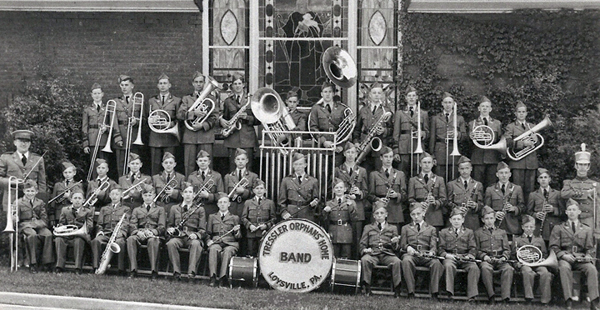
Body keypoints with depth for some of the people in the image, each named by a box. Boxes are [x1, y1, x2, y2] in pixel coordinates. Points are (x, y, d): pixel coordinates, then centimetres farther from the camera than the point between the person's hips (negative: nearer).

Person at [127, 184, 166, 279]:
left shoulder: (160, 209, 22)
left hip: (153, 235, -2)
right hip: (139, 235, 2)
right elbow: (132, 226, 10)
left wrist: (152, 231, -17)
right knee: (130, 239, -34)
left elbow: (162, 227, 7)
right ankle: (133, 270, -37)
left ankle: (154, 271, -42)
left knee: (152, 241, -40)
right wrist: (138, 232, -15)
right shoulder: (136, 210, 27)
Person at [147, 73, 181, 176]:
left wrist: (171, 124, -12)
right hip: (155, 137, 2)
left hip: (170, 136, -2)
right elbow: (147, 118, 17)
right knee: (155, 165, 1)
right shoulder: (151, 101, 16)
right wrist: (150, 120, -6)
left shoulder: (176, 100, 9)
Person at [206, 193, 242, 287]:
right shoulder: (212, 217, 23)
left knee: (227, 251, -36)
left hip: (231, 243, -1)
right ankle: (213, 277, -40)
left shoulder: (234, 218, 19)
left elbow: (238, 237, 14)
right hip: (216, 242, 1)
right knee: (213, 249, -35)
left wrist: (237, 231, -9)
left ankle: (222, 278, -41)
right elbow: (208, 233, 20)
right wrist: (209, 241, -2)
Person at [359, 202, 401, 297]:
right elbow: (362, 244, 17)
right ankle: (366, 288, -26)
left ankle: (397, 289, -24)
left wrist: (394, 243, -7)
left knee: (397, 261, -33)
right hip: (372, 254, 0)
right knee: (364, 260, -34)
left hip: (388, 254, 0)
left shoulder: (392, 228, 21)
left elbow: (396, 248, 17)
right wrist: (365, 250, -6)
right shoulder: (368, 228, 22)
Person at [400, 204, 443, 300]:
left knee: (436, 263, -34)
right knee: (406, 261, -38)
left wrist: (432, 252, -13)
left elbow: (433, 245, 12)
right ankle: (411, 293, -35)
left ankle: (434, 294, -31)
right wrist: (408, 247, -9)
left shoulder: (431, 229, 25)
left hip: (426, 255, 0)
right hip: (411, 254, 0)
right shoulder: (405, 228, 27)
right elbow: (402, 244, 16)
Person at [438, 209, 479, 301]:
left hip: (465, 258, 1)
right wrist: (446, 255, -9)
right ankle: (450, 293, -37)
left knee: (474, 268, -31)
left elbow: (473, 248, 12)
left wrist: (469, 256, -9)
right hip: (450, 257, -1)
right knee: (449, 266, -37)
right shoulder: (444, 232, 21)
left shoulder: (469, 232, 22)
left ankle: (472, 295, -29)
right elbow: (441, 248, 12)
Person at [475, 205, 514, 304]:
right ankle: (491, 297, -37)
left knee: (508, 268, -33)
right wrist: (484, 256, -10)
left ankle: (506, 297, -37)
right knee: (485, 268, -38)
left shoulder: (502, 232, 24)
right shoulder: (478, 233, 18)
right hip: (486, 260, -2)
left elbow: (507, 249, 16)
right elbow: (477, 250, 11)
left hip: (500, 260, 2)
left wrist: (504, 257, -5)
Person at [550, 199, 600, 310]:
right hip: (565, 259, -1)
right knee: (564, 268, -38)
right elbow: (554, 247, 7)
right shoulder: (558, 228, 17)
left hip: (581, 259, 1)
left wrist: (588, 257, -8)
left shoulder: (587, 230, 22)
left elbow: (590, 249, 15)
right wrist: (563, 255, -13)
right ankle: (569, 301, -40)